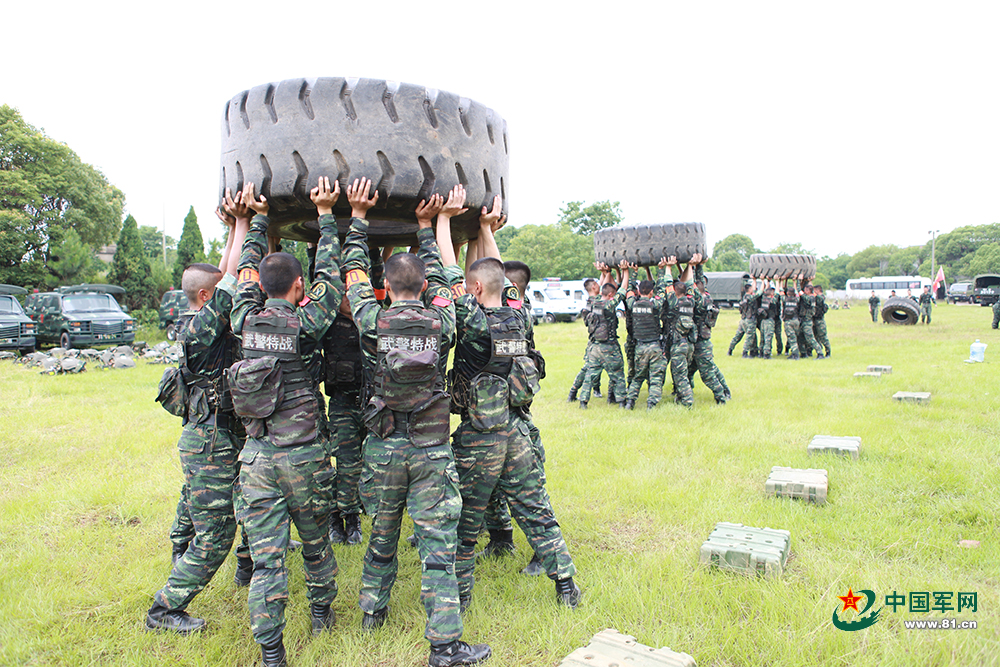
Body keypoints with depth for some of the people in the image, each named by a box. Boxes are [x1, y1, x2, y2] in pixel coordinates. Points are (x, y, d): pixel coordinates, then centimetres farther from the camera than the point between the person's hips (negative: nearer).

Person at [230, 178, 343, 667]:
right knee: (316, 542, 19)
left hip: (256, 457, 2)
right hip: (304, 456, -2)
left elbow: (247, 270, 16)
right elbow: (330, 272, 2)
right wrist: (325, 215, 8)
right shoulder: (307, 323, -10)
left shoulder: (245, 320, -1)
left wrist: (257, 219, 26)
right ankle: (321, 613, 39)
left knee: (266, 557, 5)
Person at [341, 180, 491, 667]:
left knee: (382, 532, 20)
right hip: (432, 448, -1)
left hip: (384, 447, 1)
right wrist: (428, 224, 22)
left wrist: (358, 215, 16)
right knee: (437, 541, 1)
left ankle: (373, 609, 39)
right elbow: (437, 274, 12)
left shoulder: (373, 322, -7)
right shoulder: (440, 322, -6)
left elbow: (354, 271, 8)